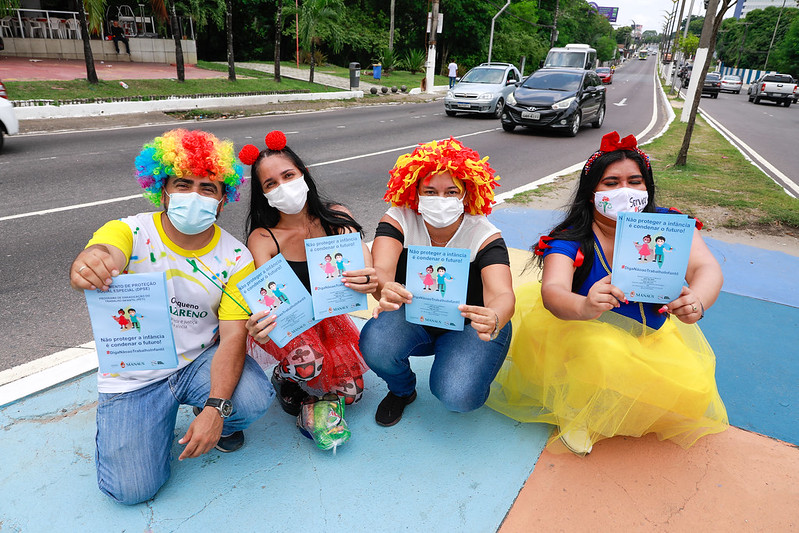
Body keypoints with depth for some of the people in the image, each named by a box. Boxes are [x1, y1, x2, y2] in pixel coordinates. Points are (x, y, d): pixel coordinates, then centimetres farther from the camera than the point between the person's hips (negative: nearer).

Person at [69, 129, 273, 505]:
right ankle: (118, 423, 23)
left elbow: (233, 337, -16)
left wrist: (215, 408, -29)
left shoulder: (235, 258, -11)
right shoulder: (128, 232, -14)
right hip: (133, 376, 0)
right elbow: (100, 257, -38)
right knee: (132, 487, -11)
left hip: (201, 360, 1)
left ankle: (220, 424, 11)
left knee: (254, 400, -28)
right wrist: (88, 265, -64)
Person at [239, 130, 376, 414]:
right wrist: (259, 329, -51)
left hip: (327, 316, 3)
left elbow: (365, 261, -22)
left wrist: (370, 279, -48)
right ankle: (284, 375, 4)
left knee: (350, 392, -10)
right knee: (308, 362, -34)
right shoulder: (263, 238, -19)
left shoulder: (336, 217, -11)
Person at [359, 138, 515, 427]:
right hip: (412, 319, 2)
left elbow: (502, 293, -32)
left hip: (468, 327, -1)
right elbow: (380, 270, -31)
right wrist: (384, 290, -57)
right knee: (374, 344, -29)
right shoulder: (399, 220, -16)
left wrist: (494, 320, -57)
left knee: (457, 396, -26)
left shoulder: (484, 235, -19)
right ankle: (402, 390, 6)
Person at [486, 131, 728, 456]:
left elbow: (708, 269, -22)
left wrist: (696, 303, -46)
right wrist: (584, 307, -56)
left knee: (693, 389, -15)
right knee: (607, 359, -34)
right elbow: (552, 291, -32)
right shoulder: (571, 239, -18)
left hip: (652, 335, 4)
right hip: (583, 330, -4)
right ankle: (580, 417, -3)